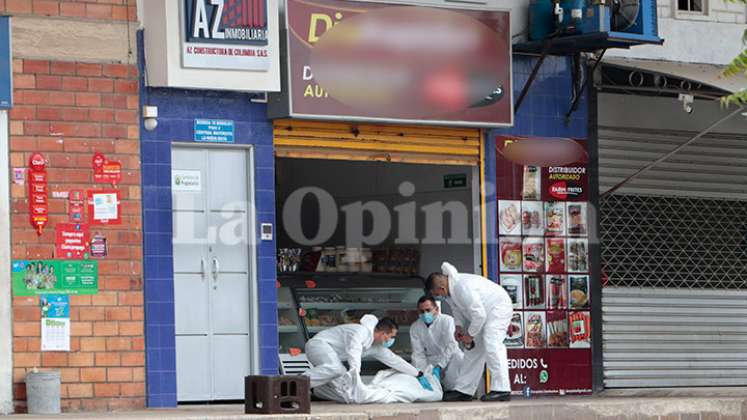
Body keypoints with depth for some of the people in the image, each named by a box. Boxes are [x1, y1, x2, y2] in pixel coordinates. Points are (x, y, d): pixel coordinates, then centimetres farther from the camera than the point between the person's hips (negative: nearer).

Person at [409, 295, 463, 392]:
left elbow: (451, 345, -23)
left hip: (449, 359, -3)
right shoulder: (415, 327, -2)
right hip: (431, 361, 3)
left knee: (457, 355, -36)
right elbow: (418, 354, -10)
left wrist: (438, 367, -35)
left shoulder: (447, 320, -12)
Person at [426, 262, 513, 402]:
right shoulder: (450, 289, -3)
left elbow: (479, 314, -31)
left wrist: (470, 334, -19)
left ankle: (501, 389, -27)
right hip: (483, 311, 10)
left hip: (499, 307, -10)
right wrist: (459, 326, 3)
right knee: (474, 348, 8)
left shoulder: (462, 287, -34)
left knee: (491, 344, -23)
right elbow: (457, 307, 17)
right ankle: (463, 390, 11)